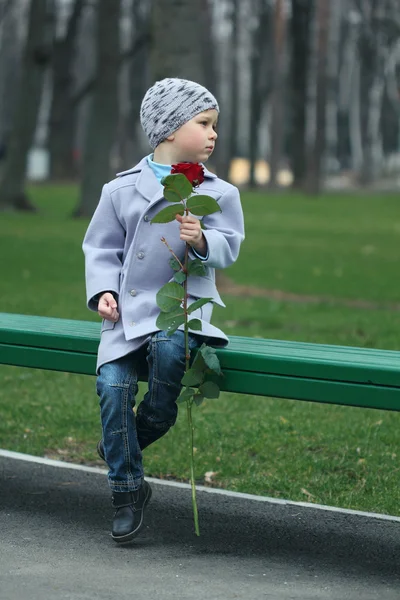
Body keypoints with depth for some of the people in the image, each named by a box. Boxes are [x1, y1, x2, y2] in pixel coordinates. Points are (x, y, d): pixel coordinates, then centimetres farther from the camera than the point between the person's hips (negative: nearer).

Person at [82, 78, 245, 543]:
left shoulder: (218, 193, 7)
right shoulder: (122, 189, 7)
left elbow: (228, 246, 2)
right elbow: (102, 247, 12)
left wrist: (201, 241, -19)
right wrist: (103, 291, -3)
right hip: (128, 312, 1)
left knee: (169, 349, -35)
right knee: (112, 382, -20)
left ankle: (144, 432, -6)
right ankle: (127, 488, -4)